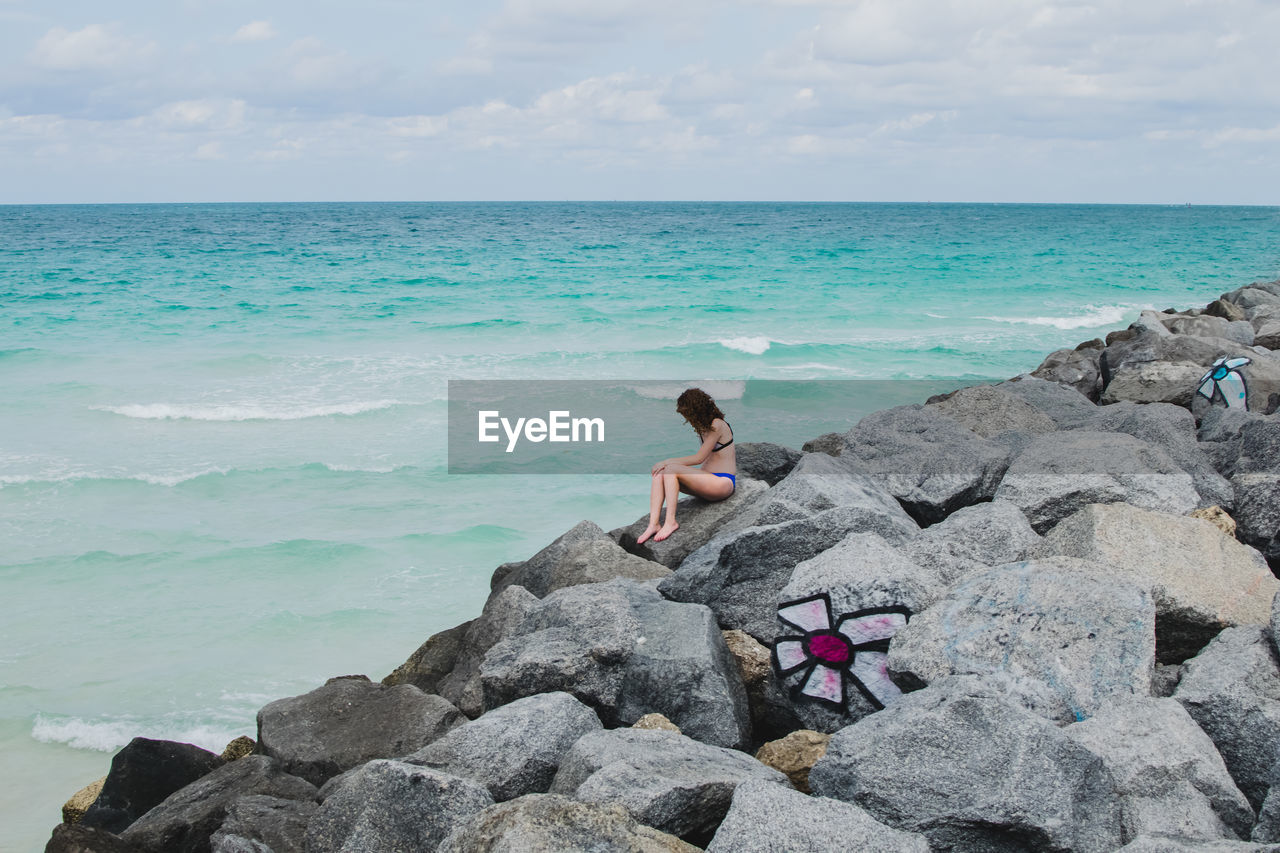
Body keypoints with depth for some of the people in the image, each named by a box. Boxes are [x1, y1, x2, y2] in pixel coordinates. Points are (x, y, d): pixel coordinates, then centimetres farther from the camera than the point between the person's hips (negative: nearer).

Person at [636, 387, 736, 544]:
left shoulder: (717, 425, -11)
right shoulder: (705, 426, 18)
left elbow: (699, 458, -13)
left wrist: (668, 462, -10)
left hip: (723, 483, -9)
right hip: (708, 480, 9)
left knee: (671, 470, -26)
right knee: (659, 474, -12)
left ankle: (670, 522, -29)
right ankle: (653, 524, -28)